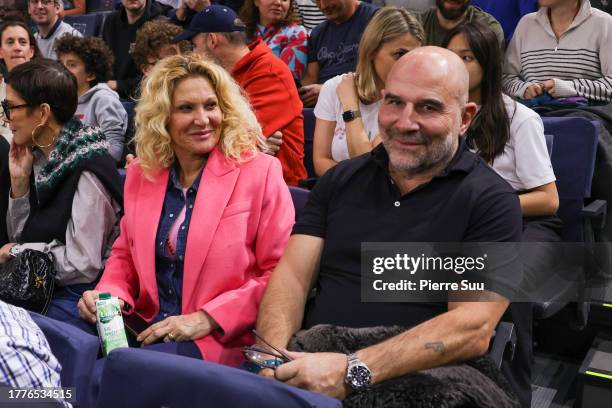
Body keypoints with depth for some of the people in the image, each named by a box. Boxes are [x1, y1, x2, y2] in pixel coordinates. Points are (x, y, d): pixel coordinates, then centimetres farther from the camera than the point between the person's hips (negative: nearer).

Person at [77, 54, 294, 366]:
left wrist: (207, 319, -16)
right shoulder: (140, 174, 11)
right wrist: (107, 295, -2)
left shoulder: (260, 172, -5)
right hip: (145, 328, 5)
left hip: (221, 340, -4)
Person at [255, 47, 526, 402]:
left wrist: (353, 371, -23)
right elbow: (292, 275, 4)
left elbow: (472, 329, -13)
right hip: (311, 364, 3)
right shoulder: (340, 180, 12)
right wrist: (275, 354, -16)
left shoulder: (491, 201, -3)